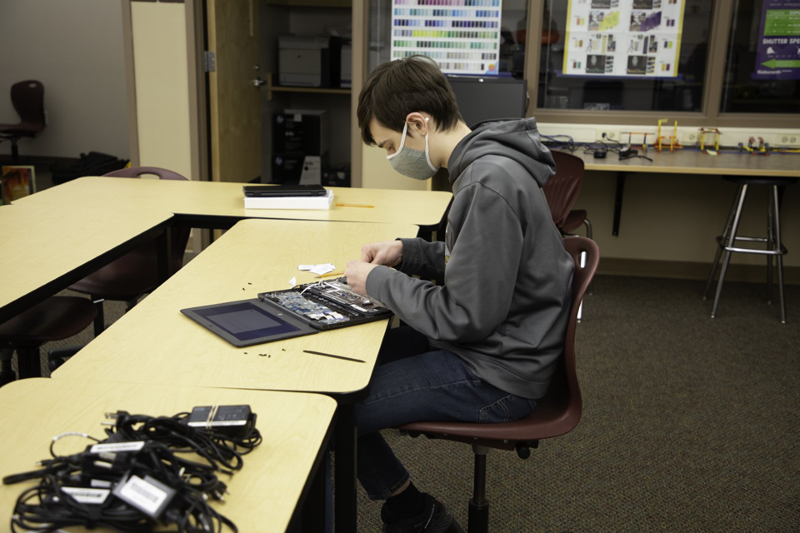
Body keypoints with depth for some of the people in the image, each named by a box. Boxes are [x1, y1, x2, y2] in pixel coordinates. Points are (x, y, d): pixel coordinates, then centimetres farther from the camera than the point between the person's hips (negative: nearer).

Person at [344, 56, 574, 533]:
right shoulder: (487, 163, 6)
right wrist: (406, 252, 6)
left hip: (496, 377, -10)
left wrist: (380, 282, -13)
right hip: (490, 346, 10)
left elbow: (465, 317, -25)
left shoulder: (489, 184, -26)